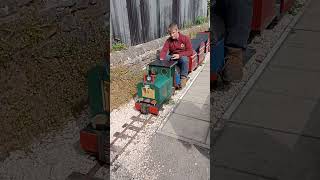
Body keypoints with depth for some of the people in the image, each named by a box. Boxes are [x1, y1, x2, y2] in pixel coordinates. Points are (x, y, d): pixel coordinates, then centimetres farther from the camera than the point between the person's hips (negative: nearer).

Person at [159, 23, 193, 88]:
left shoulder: (185, 38, -8)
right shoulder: (168, 40, 2)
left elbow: (190, 51, -11)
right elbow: (164, 50, -10)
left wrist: (179, 55, -26)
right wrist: (161, 58, -32)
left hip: (182, 56, -3)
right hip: (172, 57, 4)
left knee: (184, 59, -38)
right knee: (163, 58, -24)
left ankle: (183, 77, -24)